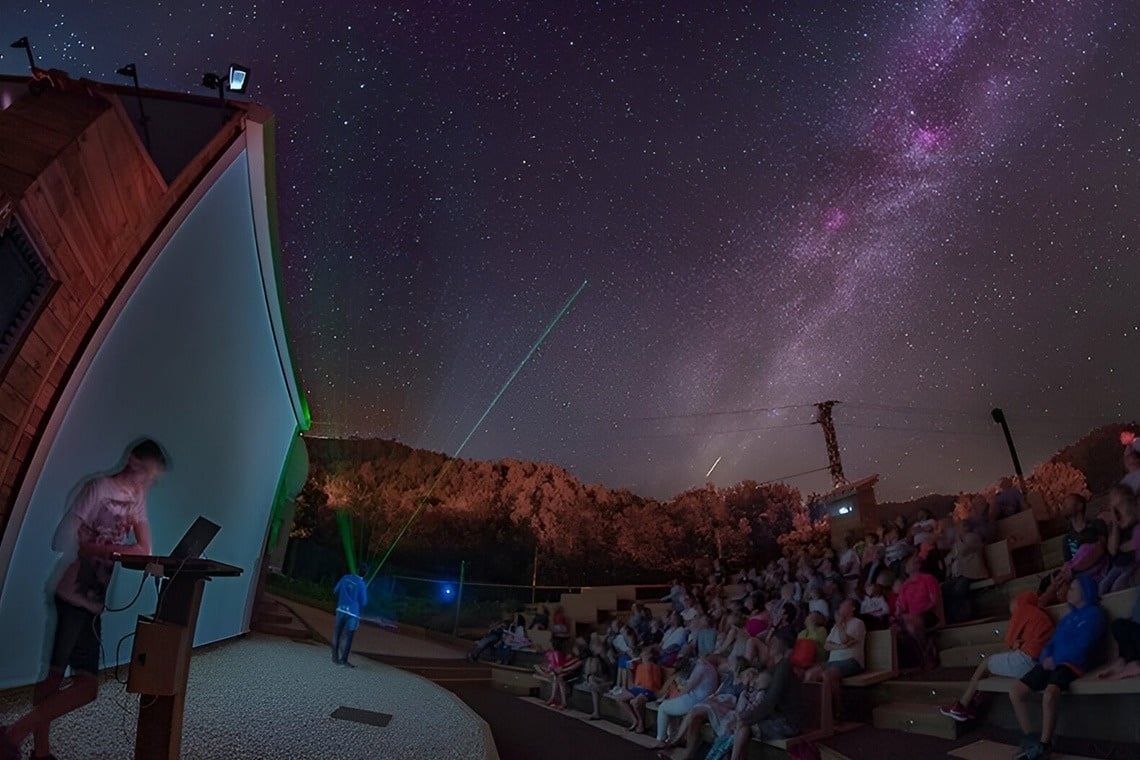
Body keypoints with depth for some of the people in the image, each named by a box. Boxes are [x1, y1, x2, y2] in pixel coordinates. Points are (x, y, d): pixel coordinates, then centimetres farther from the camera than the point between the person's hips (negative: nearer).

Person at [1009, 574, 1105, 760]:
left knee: (1049, 694, -36)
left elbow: (1081, 646, -10)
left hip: (1071, 664, -8)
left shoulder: (1093, 613, 2)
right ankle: (1030, 739, -2)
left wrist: (1055, 660, -9)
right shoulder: (1069, 616, 25)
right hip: (1052, 663, 8)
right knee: (1015, 691, -8)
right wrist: (1046, 658, -1)